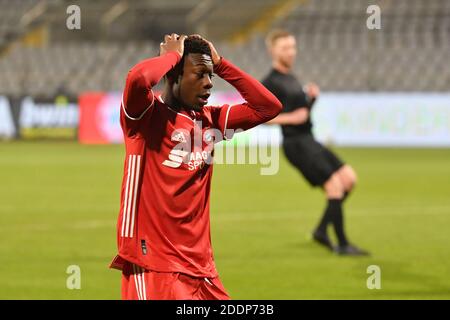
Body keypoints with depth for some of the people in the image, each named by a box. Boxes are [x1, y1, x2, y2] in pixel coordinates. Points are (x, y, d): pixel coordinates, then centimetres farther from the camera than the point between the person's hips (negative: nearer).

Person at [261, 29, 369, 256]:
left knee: (349, 178, 3)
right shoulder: (270, 82, -9)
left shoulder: (290, 79, 18)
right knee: (335, 186, -14)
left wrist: (312, 97, 6)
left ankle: (322, 230, 11)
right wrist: (290, 118, -20)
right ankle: (342, 245, -6)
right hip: (296, 144, -9)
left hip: (309, 141, 9)